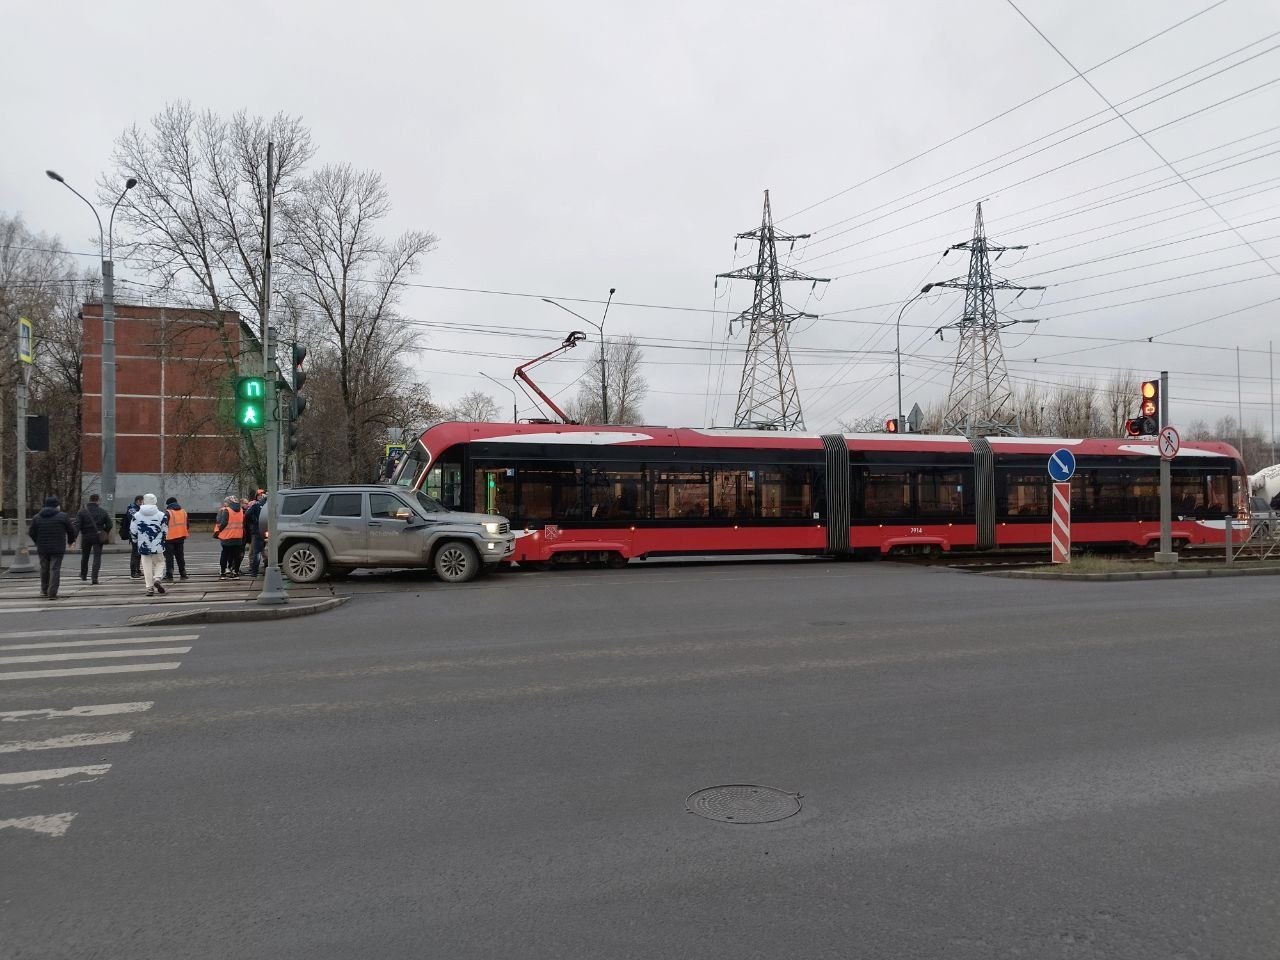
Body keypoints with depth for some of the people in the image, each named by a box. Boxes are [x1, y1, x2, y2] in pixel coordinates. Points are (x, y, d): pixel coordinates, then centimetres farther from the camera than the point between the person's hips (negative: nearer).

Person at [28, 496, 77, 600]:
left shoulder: (36, 517, 4)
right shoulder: (63, 516, -4)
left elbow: (31, 532, 7)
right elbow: (71, 530, 1)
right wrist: (70, 541, 20)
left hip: (42, 548, 3)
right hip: (58, 548, -3)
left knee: (44, 569, 16)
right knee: (55, 570, -2)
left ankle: (44, 591, 26)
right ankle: (52, 593, -6)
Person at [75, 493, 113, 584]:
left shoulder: (82, 511, -5)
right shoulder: (103, 512, -2)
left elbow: (77, 525, -12)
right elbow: (110, 525, 0)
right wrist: (104, 533, 16)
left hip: (86, 537, 1)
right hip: (98, 538, -1)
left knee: (84, 557, 19)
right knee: (97, 557, -1)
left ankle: (83, 575, 36)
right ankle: (94, 578, -11)